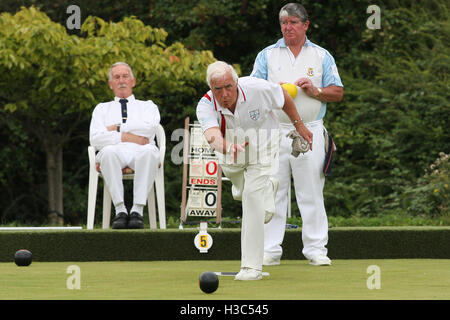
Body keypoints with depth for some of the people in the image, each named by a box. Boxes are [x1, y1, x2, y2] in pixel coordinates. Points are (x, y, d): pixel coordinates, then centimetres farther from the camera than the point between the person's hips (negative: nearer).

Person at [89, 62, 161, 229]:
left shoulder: (147, 106, 27)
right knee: (108, 151, -39)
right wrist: (126, 137, -4)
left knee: (150, 151, -39)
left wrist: (118, 128, 1)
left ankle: (137, 210, -41)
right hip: (115, 151, 0)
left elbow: (150, 127, 2)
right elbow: (95, 139, 8)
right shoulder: (102, 109, 28)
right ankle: (120, 210, -39)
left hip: (140, 152, 0)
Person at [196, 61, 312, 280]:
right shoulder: (206, 106, -32)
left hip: (261, 148, -3)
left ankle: (252, 266, -19)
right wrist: (227, 146, -73)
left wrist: (299, 125, 1)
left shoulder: (257, 89, -32)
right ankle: (268, 188, 60)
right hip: (229, 154, 3)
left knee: (252, 194, -20)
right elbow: (213, 136, -51)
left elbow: (283, 97, -9)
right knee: (241, 194, 21)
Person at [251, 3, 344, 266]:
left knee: (312, 192, -2)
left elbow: (338, 93, 9)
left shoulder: (322, 56, 12)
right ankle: (270, 249, 0)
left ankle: (316, 248, 2)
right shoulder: (267, 55, 12)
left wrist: (315, 91, -9)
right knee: (273, 192, -2)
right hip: (275, 132, 0)